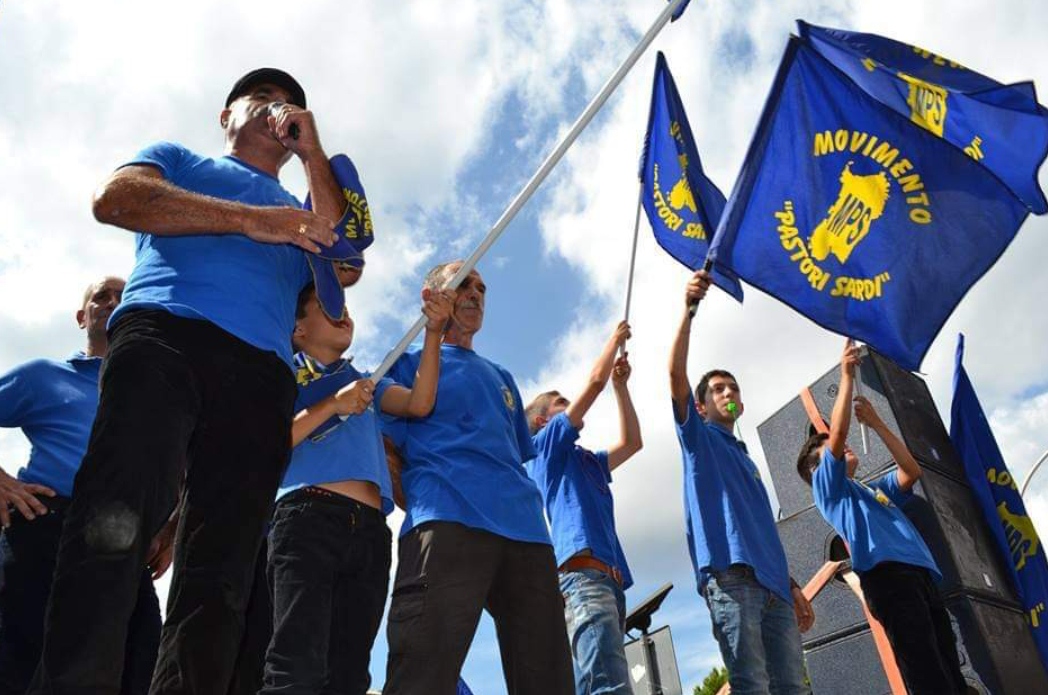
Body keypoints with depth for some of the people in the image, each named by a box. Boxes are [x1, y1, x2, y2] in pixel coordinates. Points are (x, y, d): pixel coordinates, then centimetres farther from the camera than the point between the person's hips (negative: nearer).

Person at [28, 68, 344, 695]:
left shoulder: (299, 212, 36)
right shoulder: (179, 160, 29)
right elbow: (115, 198, 7)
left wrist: (313, 150, 20)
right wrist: (248, 218, -2)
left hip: (261, 372, 3)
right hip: (165, 335, -2)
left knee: (224, 570, -10)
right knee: (116, 524, -26)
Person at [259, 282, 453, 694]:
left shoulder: (365, 382, 28)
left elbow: (419, 404, 9)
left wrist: (433, 333, 1)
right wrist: (334, 405, -5)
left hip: (370, 530, 5)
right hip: (309, 517, -4)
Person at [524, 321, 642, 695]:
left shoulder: (587, 462, 34)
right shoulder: (546, 446, 11)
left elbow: (632, 442, 36)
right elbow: (595, 382, 8)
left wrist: (621, 385, 37)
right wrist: (615, 339, 23)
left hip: (607, 579, 9)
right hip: (582, 573, -9)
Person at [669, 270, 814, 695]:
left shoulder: (747, 461, 33)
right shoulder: (698, 437, 16)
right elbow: (676, 375, 0)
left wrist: (791, 584, 19)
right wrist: (688, 309, -7)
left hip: (772, 582, 7)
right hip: (729, 573, -6)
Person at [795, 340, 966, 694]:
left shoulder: (875, 490, 36)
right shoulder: (828, 486, 14)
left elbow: (912, 472, 22)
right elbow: (838, 433, -1)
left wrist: (875, 422, 23)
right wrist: (847, 376, 3)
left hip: (920, 574, 8)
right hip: (886, 573, -8)